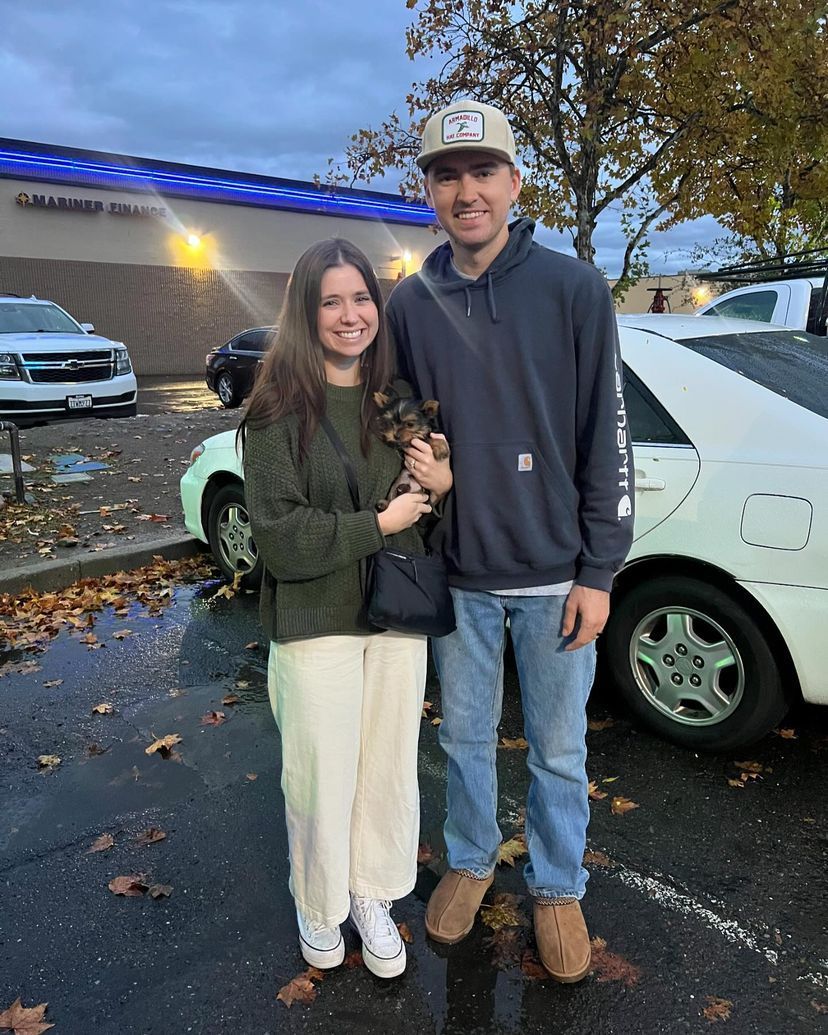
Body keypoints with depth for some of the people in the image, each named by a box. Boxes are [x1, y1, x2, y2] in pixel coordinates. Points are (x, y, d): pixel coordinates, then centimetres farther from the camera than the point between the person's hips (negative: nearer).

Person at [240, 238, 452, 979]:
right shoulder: (280, 407, -10)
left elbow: (428, 514, 9)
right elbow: (280, 535, -14)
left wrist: (444, 484, -13)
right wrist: (378, 525, -15)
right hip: (315, 620, -3)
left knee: (389, 767, 15)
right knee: (322, 774, 11)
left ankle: (373, 898, 39)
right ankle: (318, 904, 38)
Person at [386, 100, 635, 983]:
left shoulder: (573, 288, -7)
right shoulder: (410, 304, 1)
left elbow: (605, 437, -7)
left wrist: (598, 571, -8)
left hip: (553, 572, -2)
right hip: (457, 574, 3)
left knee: (557, 750, 14)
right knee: (465, 736, 19)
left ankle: (556, 888, 38)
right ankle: (470, 862, 44)